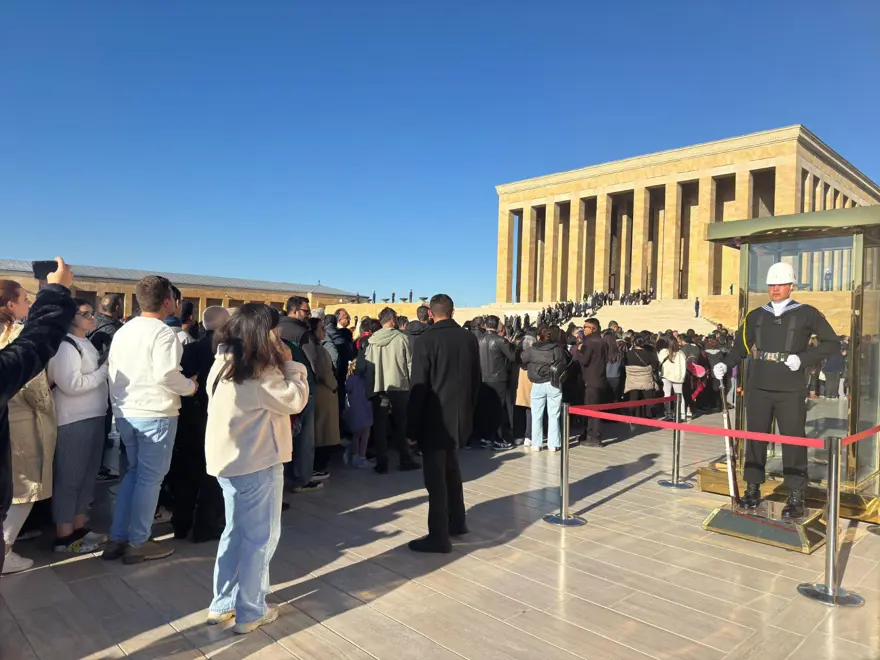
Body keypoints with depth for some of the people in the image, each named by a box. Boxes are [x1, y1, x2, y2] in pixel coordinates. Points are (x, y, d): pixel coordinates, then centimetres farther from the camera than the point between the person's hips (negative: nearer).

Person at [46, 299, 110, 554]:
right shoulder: (64, 345, -13)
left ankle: (79, 527, 28)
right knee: (69, 478, 0)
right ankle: (64, 536, 10)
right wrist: (105, 369, -13)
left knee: (87, 475, 16)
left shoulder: (86, 343, 15)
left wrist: (105, 366, 4)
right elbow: (72, 385, -22)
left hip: (93, 417, 9)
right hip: (73, 421, -9)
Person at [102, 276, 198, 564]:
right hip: (154, 414, -8)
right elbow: (166, 375, -24)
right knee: (150, 477, 4)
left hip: (125, 412, 8)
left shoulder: (122, 331, 10)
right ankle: (137, 543, 13)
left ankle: (117, 539, 22)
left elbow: (113, 371, 13)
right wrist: (190, 386, -8)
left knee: (134, 472, 20)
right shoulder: (164, 333, -15)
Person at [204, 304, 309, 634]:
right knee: (260, 536, 5)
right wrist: (290, 364, -7)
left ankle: (222, 604, 29)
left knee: (236, 531, 21)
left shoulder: (223, 364, 7)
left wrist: (282, 365, 5)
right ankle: (250, 611, 16)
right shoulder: (258, 372, -20)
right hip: (257, 462, -9)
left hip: (228, 459, 9)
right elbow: (295, 400, -16)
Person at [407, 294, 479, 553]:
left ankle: (439, 537, 6)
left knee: (436, 476, 0)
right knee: (452, 468, 22)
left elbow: (419, 386, -15)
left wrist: (412, 425, -8)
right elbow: (476, 379, 8)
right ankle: (457, 522, 32)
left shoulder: (427, 340, -14)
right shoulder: (469, 338, 2)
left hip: (435, 418, -6)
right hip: (459, 415, 6)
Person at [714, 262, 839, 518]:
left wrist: (803, 359, -10)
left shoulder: (806, 314, 2)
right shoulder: (755, 315, 11)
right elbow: (741, 346, 15)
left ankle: (796, 497, 10)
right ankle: (753, 488, 19)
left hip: (790, 391, -3)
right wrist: (725, 364, -2)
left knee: (793, 441, 0)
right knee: (755, 438, 8)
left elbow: (832, 344, 3)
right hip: (758, 389, 3)